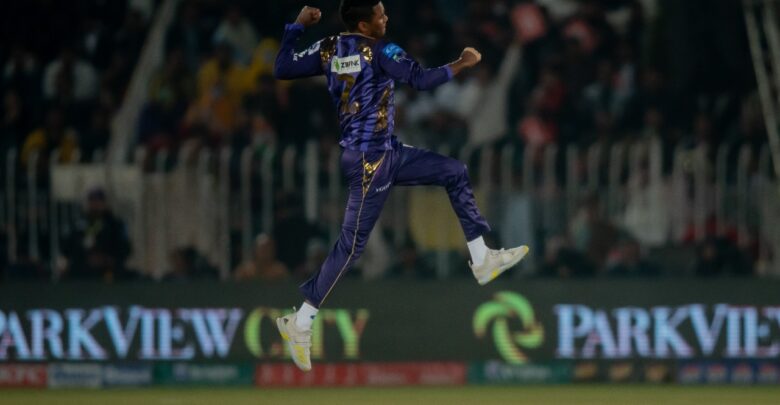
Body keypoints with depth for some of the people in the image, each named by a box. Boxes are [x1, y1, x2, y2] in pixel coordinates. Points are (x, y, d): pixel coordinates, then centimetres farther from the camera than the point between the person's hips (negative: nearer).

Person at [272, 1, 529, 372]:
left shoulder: (328, 49, 4)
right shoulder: (380, 51, -17)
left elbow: (282, 69, 8)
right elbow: (421, 80, -24)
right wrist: (461, 64, -12)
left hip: (386, 153, 9)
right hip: (370, 160, -9)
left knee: (454, 173, 14)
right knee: (352, 243, -5)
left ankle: (482, 260, 16)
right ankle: (300, 323, 1)